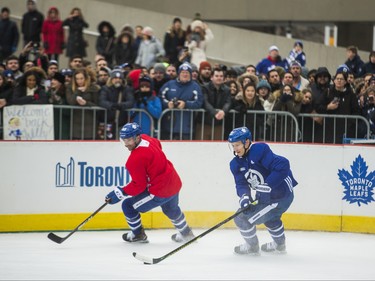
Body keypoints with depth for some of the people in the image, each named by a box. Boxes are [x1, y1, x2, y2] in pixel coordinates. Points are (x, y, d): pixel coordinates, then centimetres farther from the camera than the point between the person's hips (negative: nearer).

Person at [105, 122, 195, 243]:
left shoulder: (136, 160, -26)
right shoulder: (146, 139, -2)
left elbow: (139, 185, -21)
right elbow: (158, 144, 24)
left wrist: (120, 192, -16)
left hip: (160, 192, -9)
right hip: (175, 183, 9)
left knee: (128, 206, 3)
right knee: (171, 209, 37)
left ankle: (138, 235, 19)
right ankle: (186, 234, 56)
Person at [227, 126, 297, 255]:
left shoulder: (260, 150, -24)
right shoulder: (236, 164, 2)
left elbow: (282, 165, -31)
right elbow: (241, 184, -5)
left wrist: (267, 186, -34)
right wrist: (244, 196, -28)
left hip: (280, 198, -10)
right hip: (266, 197, 10)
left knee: (242, 219, -7)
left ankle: (252, 247, 17)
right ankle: (279, 245, 63)